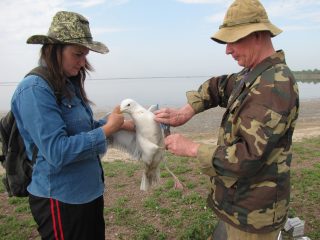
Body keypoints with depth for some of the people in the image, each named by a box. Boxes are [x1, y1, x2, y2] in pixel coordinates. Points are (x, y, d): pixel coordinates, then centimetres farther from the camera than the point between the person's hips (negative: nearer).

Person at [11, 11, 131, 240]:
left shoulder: (69, 84, 5)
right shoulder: (34, 89, -20)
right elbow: (57, 152, -26)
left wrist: (114, 122, -4)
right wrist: (106, 129, -20)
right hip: (60, 199, -8)